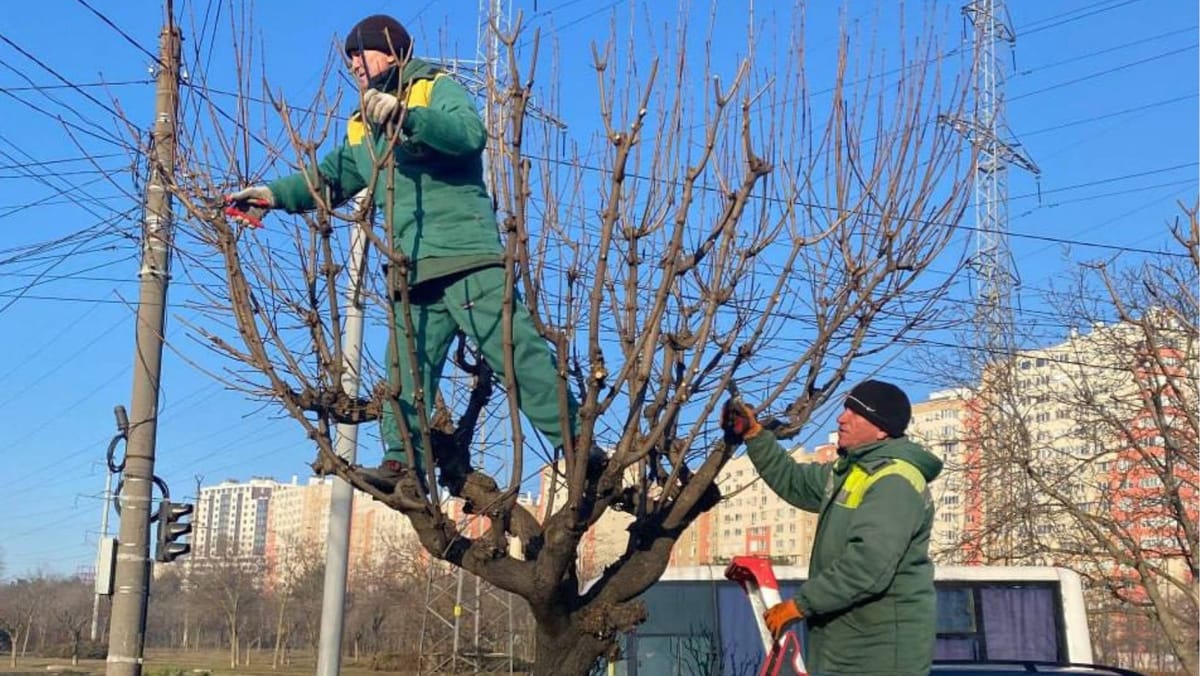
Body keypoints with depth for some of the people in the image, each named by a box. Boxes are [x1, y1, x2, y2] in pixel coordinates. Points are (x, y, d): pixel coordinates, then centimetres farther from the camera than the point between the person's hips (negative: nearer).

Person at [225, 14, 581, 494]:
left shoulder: (438, 88, 4)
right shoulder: (363, 130, 26)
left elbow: (471, 134, -16)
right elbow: (329, 179, 26)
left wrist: (406, 115, -28)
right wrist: (274, 194, 11)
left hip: (467, 258, -7)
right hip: (413, 273, 7)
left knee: (517, 353, -9)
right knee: (405, 372, 0)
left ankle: (577, 446, -4)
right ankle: (404, 462, 3)